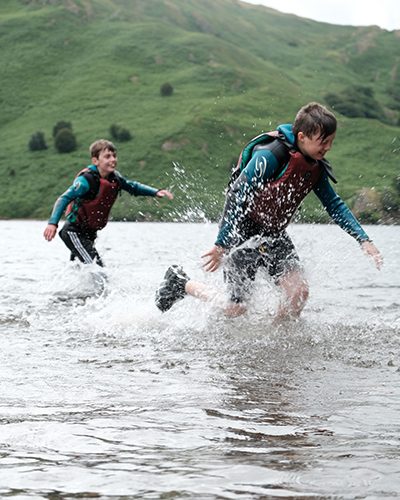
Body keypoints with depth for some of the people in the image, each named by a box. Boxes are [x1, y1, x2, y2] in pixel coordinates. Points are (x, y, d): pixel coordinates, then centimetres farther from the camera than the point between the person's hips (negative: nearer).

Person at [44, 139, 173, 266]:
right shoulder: (87, 180, -24)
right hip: (74, 232, -9)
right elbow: (64, 199, -30)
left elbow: (133, 187, 16)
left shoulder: (114, 178, -1)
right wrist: (53, 223, -44)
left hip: (88, 233, 9)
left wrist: (156, 192, 3)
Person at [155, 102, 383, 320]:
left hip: (274, 234, 7)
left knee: (299, 290, -13)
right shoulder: (270, 155, -25)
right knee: (236, 309, -1)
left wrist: (364, 240, -1)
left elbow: (335, 204, 9)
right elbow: (238, 197, -22)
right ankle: (181, 282, 20)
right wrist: (221, 245, -21)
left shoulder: (315, 167, -1)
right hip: (242, 233, -7)